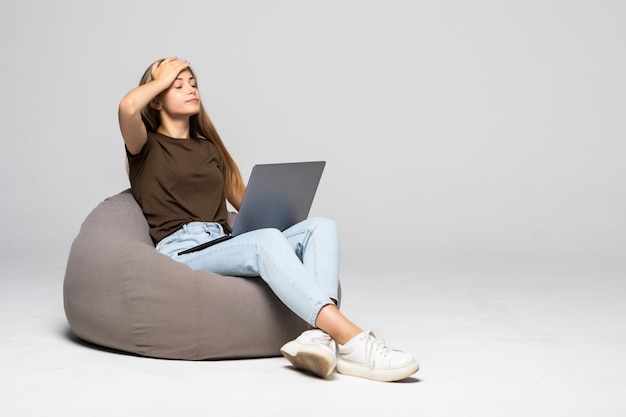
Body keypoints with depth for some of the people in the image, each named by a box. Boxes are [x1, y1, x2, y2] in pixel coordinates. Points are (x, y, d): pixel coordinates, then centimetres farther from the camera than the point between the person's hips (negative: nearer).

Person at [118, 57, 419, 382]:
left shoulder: (208, 147, 27)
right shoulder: (146, 147, 9)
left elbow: (245, 201, 23)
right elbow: (128, 107, -15)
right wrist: (160, 80, 5)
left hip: (224, 245, 6)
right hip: (180, 253, -6)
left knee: (320, 227, -18)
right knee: (267, 240, -36)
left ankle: (317, 335, -44)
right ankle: (352, 341, -48)